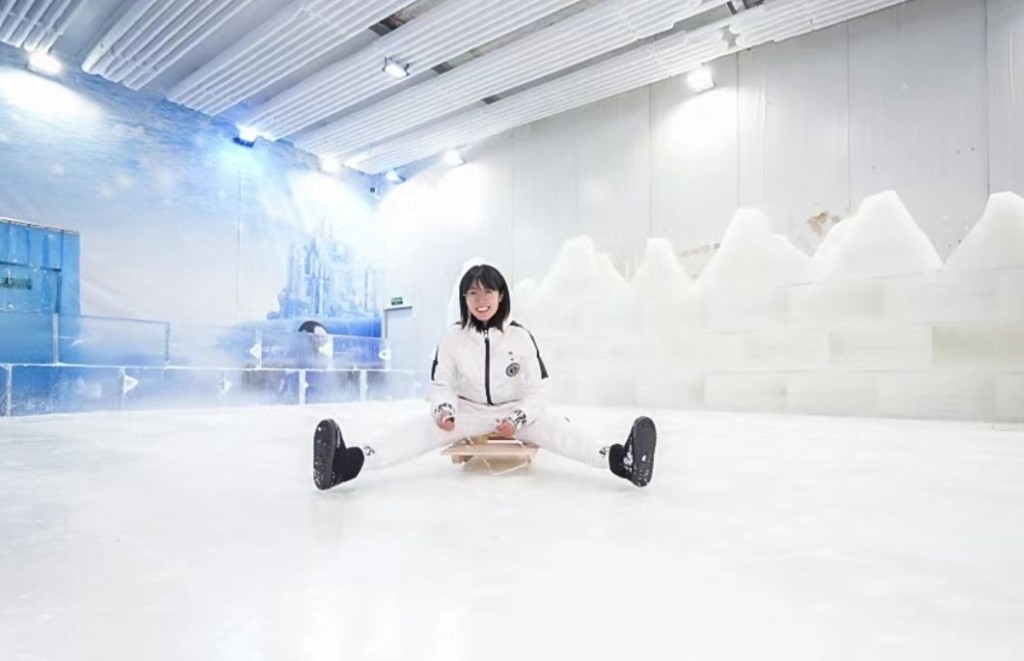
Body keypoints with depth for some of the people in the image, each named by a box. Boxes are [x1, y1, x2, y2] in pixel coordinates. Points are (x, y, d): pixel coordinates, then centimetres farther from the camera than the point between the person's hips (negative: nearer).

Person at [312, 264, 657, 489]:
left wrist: (518, 419, -24)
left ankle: (619, 459, -48)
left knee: (556, 428, -29)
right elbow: (441, 385, -1)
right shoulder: (453, 339, -8)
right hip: (468, 412, 0)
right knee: (425, 429, -26)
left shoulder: (521, 337, -11)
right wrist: (444, 409, -23)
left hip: (517, 412, 0)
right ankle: (347, 461, -45)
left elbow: (535, 391, -7)